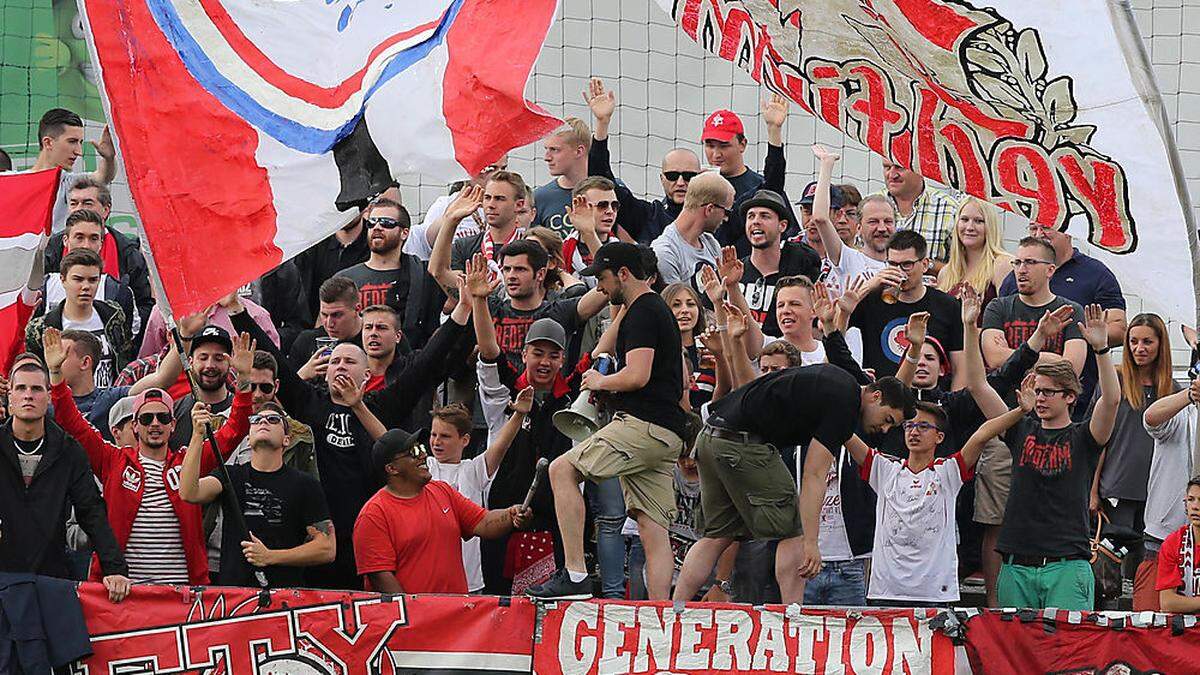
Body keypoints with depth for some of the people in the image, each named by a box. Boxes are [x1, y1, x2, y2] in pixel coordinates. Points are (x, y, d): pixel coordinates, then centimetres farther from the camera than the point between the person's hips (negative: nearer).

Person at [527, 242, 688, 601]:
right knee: (653, 529, 5)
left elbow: (637, 376, -21)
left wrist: (600, 382, -2)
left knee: (562, 470, -10)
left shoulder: (642, 313, -8)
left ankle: (575, 575, -17)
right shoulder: (659, 309, 25)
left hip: (642, 424, -10)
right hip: (668, 434, 10)